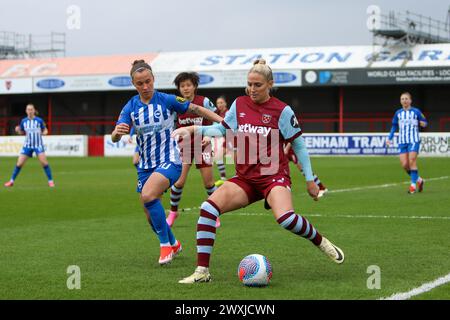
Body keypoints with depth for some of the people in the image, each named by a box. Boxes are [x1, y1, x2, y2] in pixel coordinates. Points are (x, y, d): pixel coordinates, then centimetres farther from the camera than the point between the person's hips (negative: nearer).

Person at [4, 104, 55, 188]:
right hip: (27, 145, 3)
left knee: (44, 162, -15)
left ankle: (50, 181, -3)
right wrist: (18, 130, -9)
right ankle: (11, 181, 12)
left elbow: (45, 130, 5)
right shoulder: (24, 121, 1)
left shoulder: (39, 120, -7)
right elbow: (22, 132, 12)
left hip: (38, 145, -2)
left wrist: (44, 132, -18)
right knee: (19, 163, -1)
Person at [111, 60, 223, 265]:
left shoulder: (167, 101, -10)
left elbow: (197, 110, 0)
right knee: (150, 215, 10)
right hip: (145, 165, 5)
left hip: (169, 161, -5)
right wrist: (117, 132, -34)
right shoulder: (130, 107, -1)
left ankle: (165, 244, -15)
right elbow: (114, 138, -10)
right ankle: (173, 244, 40)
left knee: (148, 195, -31)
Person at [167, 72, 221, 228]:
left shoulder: (204, 102, -11)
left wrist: (209, 136, -16)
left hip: (202, 145, -1)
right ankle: (173, 212, 15)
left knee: (208, 181, -2)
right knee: (179, 181, -7)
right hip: (184, 145, 1)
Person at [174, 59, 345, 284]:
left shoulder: (282, 111, -6)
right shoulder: (239, 104, 6)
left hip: (273, 176, -4)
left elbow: (298, 145, 1)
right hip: (245, 178, 4)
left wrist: (310, 179, 1)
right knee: (208, 208, -18)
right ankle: (202, 271, -11)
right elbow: (222, 129, 18)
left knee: (285, 218, -32)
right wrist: (194, 129, 2)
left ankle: (321, 242, 0)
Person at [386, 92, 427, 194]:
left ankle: (413, 185, -7)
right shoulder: (398, 113, 10)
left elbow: (425, 122, 7)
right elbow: (394, 126, 18)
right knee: (404, 164, -4)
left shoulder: (416, 111, 0)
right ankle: (418, 180, 18)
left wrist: (423, 123, -17)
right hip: (402, 142, 4)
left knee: (412, 161, -14)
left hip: (414, 140, -4)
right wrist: (389, 138, 8)